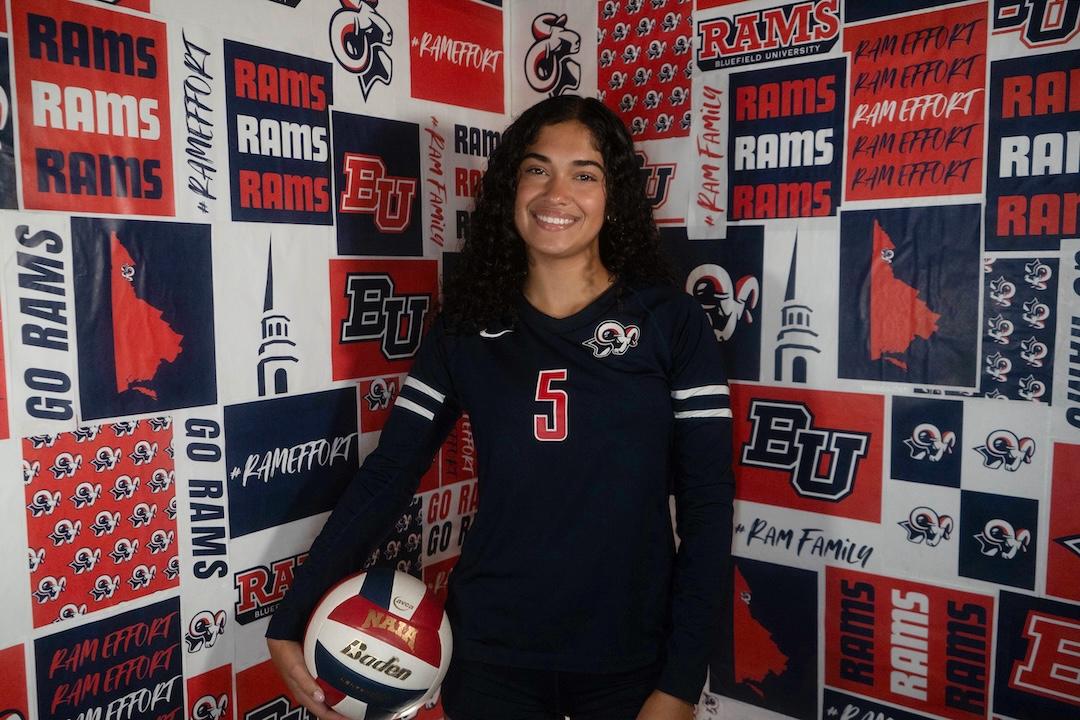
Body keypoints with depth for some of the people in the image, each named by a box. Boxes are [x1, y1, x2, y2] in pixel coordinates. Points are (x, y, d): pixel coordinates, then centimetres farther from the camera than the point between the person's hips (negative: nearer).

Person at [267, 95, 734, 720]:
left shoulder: (671, 322, -7)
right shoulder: (465, 331, -1)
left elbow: (708, 503, -8)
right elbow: (385, 477, -1)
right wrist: (292, 622, -6)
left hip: (632, 661, -1)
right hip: (491, 656, 2)